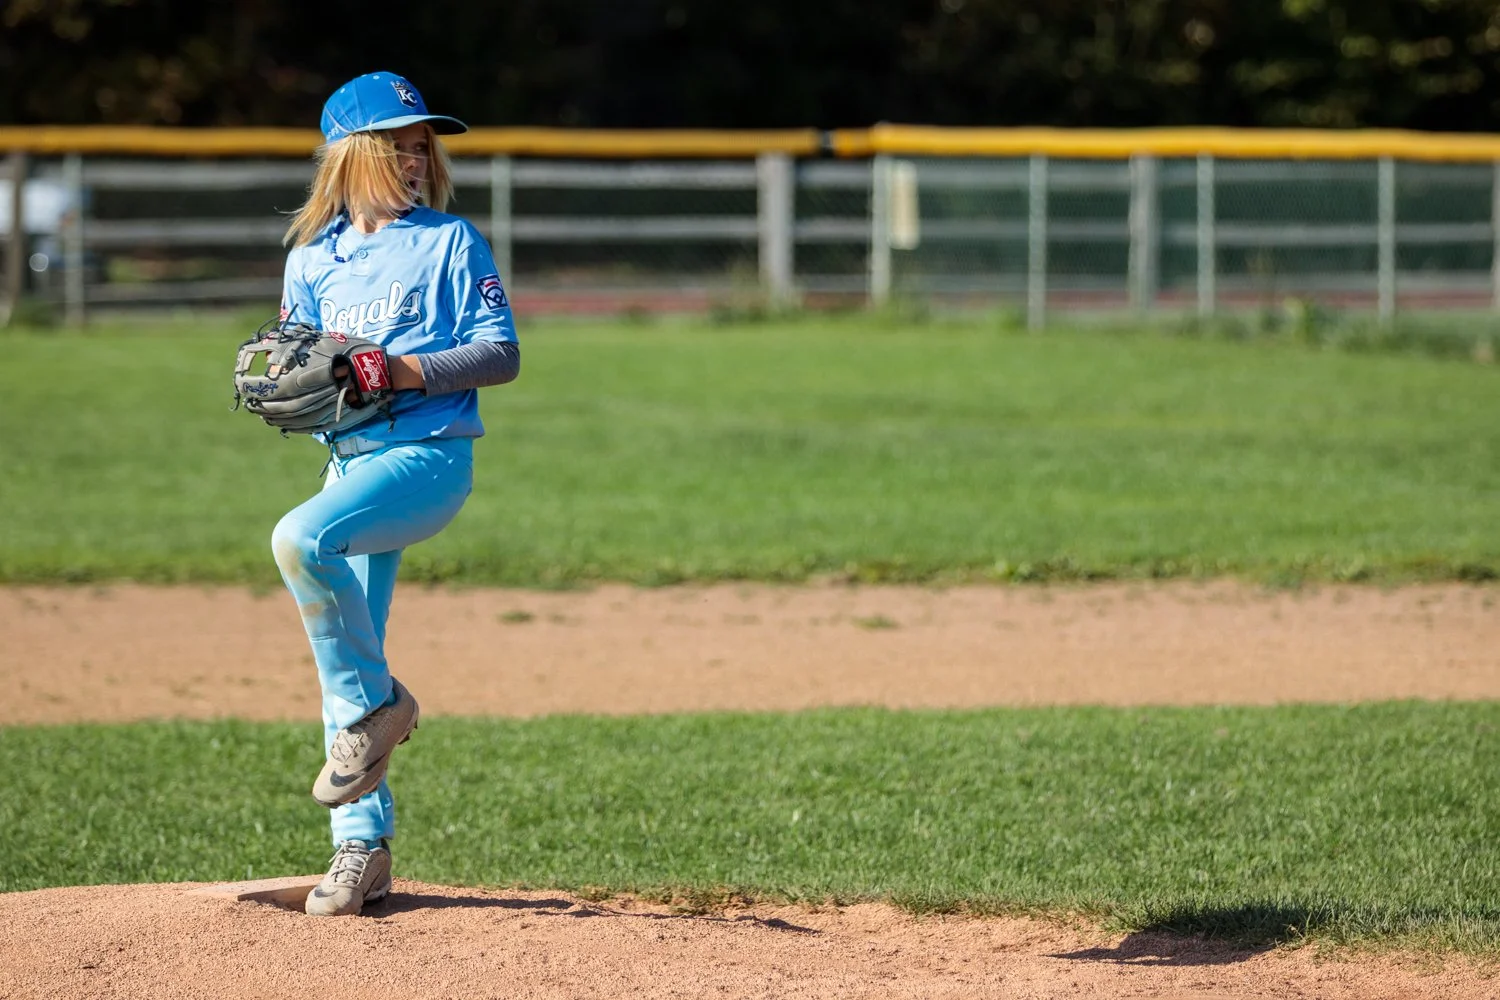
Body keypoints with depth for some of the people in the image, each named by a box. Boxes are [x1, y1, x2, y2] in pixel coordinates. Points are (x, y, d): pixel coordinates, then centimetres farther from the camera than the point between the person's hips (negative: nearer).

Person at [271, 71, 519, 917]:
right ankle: (362, 845, 11)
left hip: (430, 456, -6)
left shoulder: (451, 242, 0)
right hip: (351, 461, 6)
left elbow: (502, 354, -5)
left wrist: (405, 371, -18)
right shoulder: (313, 258, 13)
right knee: (344, 656, 4)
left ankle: (376, 704, -13)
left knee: (301, 538, -31)